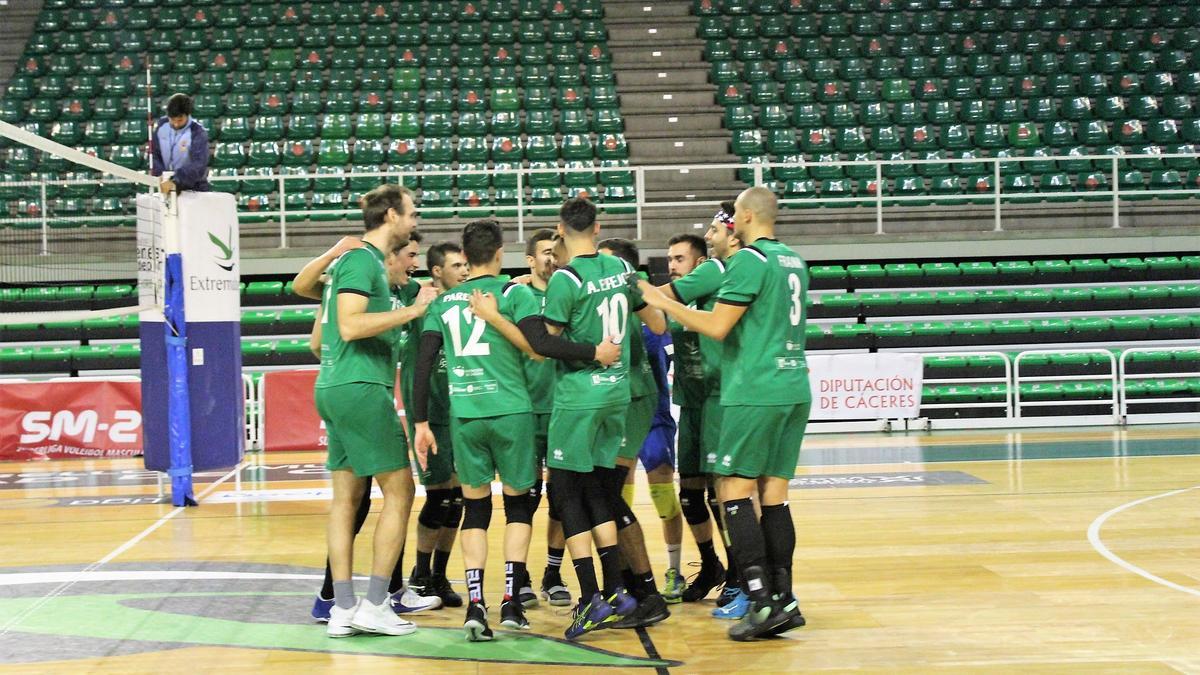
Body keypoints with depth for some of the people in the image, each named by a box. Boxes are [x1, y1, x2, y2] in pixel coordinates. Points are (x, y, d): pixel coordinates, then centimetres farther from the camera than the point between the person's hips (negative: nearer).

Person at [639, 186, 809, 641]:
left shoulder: (749, 260, -11)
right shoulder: (794, 261, 16)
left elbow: (716, 327, -14)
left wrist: (663, 302, -4)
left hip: (755, 393, -8)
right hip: (794, 390, 8)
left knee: (734, 491, -4)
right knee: (773, 493, 9)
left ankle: (762, 602, -11)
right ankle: (783, 601, 7)